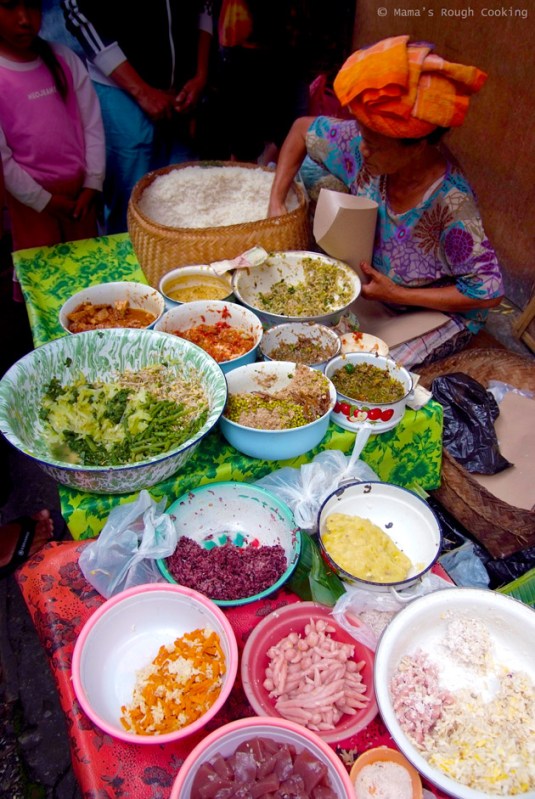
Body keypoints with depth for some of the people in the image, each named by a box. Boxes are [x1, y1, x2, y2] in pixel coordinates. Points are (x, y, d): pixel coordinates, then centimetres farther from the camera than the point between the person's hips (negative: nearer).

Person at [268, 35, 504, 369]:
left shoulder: (450, 202, -32)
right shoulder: (363, 143, -16)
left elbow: (489, 292, -24)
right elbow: (302, 129, 2)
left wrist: (396, 294, -24)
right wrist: (276, 204, -8)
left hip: (441, 313, -6)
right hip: (381, 290, 6)